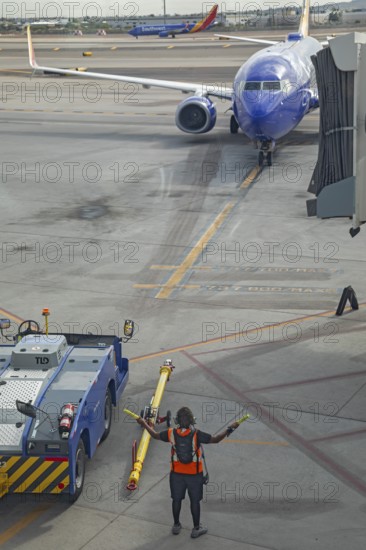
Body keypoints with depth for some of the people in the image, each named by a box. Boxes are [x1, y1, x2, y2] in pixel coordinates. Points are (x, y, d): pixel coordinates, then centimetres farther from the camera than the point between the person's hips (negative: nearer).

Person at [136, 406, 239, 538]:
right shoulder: (197, 435, -23)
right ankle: (196, 528, 24)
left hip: (176, 474, 2)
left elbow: (155, 435, 2)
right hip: (194, 474, -2)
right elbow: (215, 439, -19)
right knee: (195, 501, 13)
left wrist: (144, 424, 17)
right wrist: (230, 429, -9)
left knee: (176, 499, 19)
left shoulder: (171, 434, -14)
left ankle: (176, 525, 35)